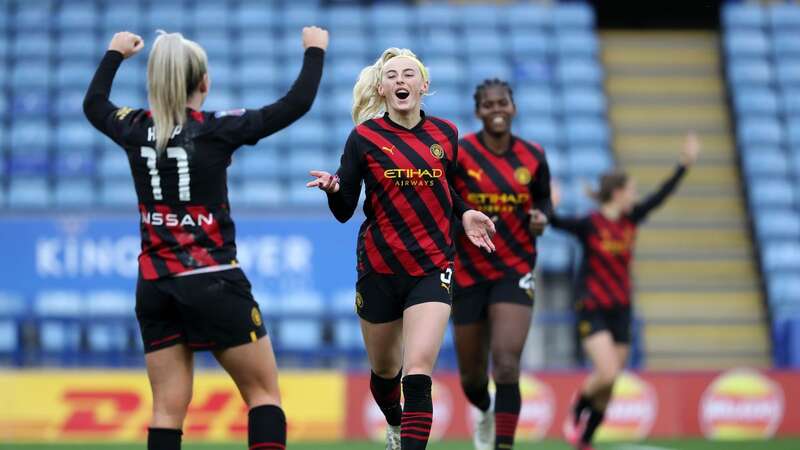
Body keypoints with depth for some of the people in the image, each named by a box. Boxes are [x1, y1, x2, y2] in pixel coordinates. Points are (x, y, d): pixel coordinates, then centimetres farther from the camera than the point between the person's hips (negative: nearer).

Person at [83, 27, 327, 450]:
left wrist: (114, 54, 40)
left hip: (154, 286, 5)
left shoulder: (135, 130, 3)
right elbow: (297, 103, -5)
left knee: (168, 408, 3)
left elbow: (92, 105, 26)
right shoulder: (217, 130, -10)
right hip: (214, 283, -4)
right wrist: (314, 51, 11)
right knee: (263, 392, 4)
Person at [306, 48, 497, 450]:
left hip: (432, 267, 0)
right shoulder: (365, 137, -4)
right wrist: (334, 188, -25)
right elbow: (344, 212, -4)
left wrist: (465, 214, 3)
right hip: (379, 269, 0)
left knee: (418, 371, -17)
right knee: (384, 370, 17)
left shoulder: (446, 134, 3)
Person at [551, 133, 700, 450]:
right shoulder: (589, 225, -12)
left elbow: (660, 196, 7)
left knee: (608, 386, 6)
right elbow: (557, 223, -23)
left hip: (620, 311, 6)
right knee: (607, 374, -20)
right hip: (592, 312, -6)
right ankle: (576, 415, 8)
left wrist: (685, 165, 4)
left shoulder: (630, 221, 5)